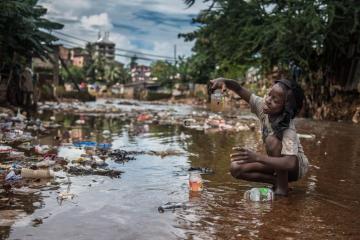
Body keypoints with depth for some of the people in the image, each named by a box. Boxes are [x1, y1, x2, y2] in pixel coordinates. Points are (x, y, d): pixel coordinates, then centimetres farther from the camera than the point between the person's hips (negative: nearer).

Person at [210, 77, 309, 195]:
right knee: (236, 168, -14)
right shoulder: (263, 106, -16)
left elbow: (290, 164, -45)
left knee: (272, 140, -35)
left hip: (297, 165, -6)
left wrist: (256, 157, -55)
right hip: (277, 161, 6)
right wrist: (224, 81, -35)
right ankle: (278, 181, -4)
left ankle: (282, 187, -20)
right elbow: (239, 89, -13)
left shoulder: (288, 129, -34)